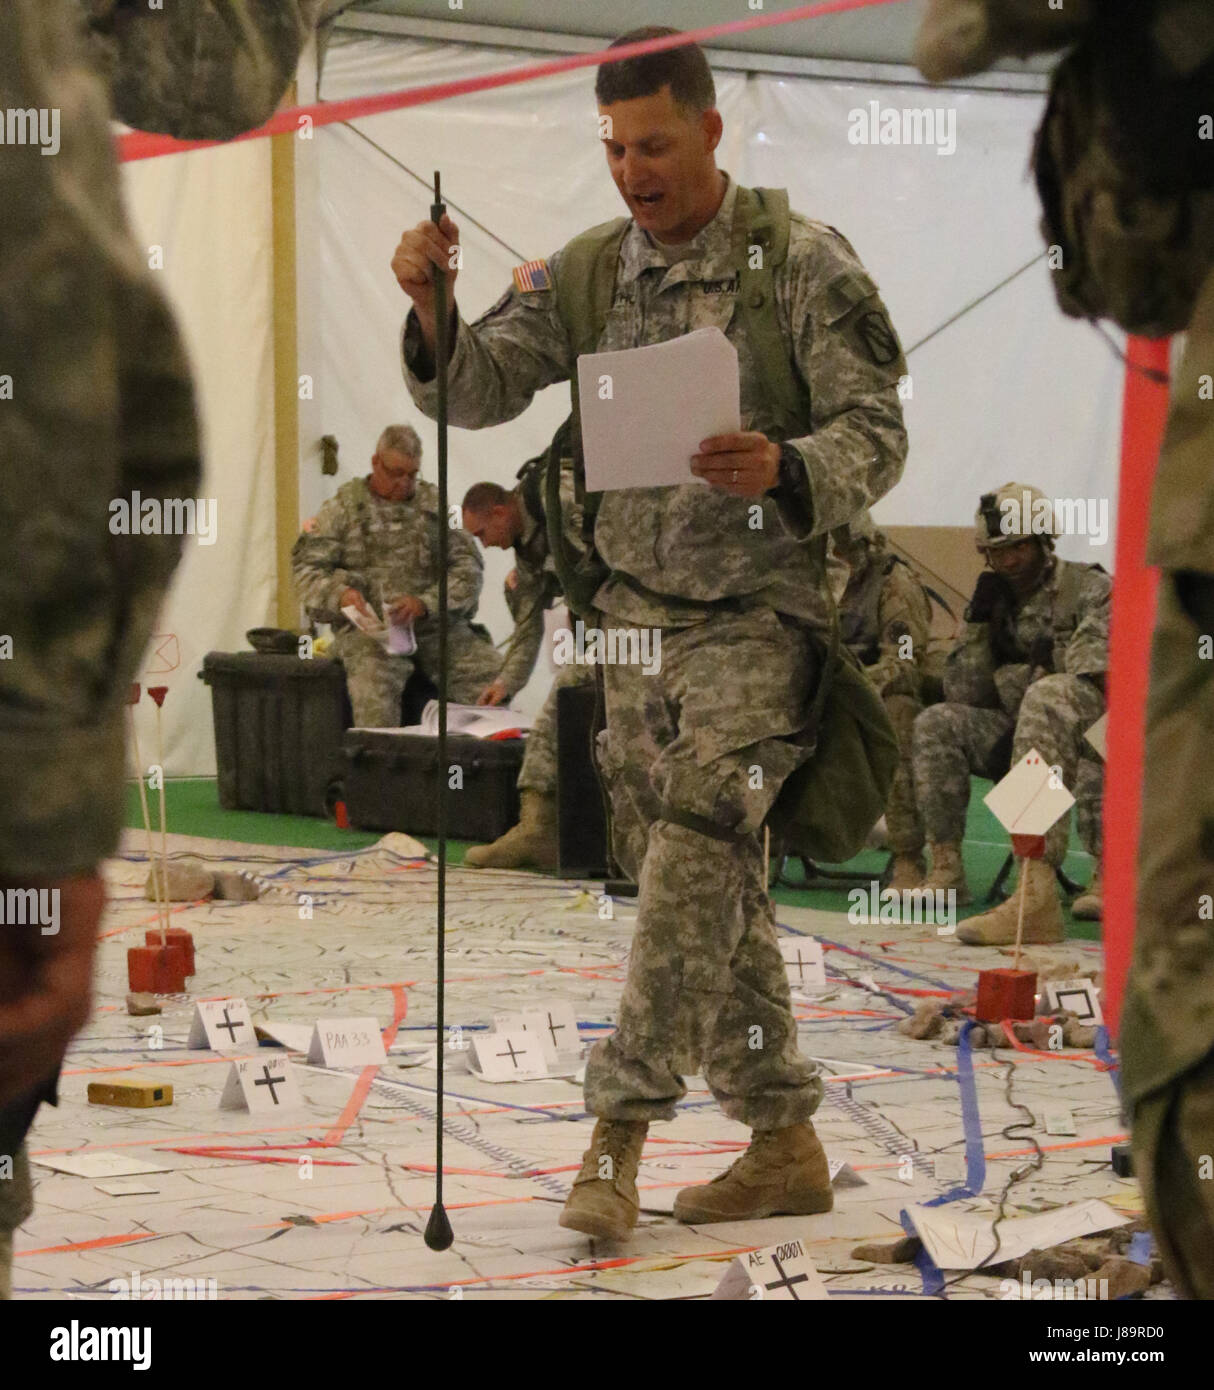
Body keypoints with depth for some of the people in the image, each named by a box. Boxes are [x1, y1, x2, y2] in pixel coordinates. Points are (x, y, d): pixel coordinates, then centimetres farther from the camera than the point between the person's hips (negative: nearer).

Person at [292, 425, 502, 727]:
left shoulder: (436, 503, 15)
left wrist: (426, 603, -12)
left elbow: (468, 567, 6)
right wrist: (340, 593, -18)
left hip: (436, 625, 2)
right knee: (374, 683, -35)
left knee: (492, 673, -20)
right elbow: (307, 568, 5)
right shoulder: (343, 507, 11)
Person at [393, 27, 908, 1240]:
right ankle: (784, 1146, 18)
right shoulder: (586, 272, 6)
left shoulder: (801, 262, -7)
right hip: (636, 610, 5)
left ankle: (619, 1128, -15)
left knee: (694, 852, -20)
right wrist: (430, 306, -16)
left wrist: (783, 471, -29)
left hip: (757, 616, -5)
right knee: (709, 890, 9)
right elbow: (472, 392, 4)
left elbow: (876, 434, -9)